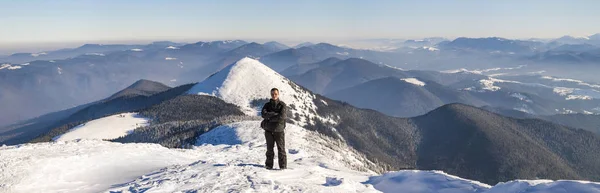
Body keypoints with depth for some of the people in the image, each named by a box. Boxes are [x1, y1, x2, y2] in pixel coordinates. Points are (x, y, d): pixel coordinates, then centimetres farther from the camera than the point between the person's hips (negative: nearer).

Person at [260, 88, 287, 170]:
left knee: (281, 148, -1)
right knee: (269, 148, 8)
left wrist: (270, 118, -11)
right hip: (269, 130, 3)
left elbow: (282, 116, -16)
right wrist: (275, 114, -18)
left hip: (279, 130, -3)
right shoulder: (267, 105, 10)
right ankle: (269, 165, 14)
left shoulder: (282, 105, 0)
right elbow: (263, 114, -9)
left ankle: (283, 166, 4)